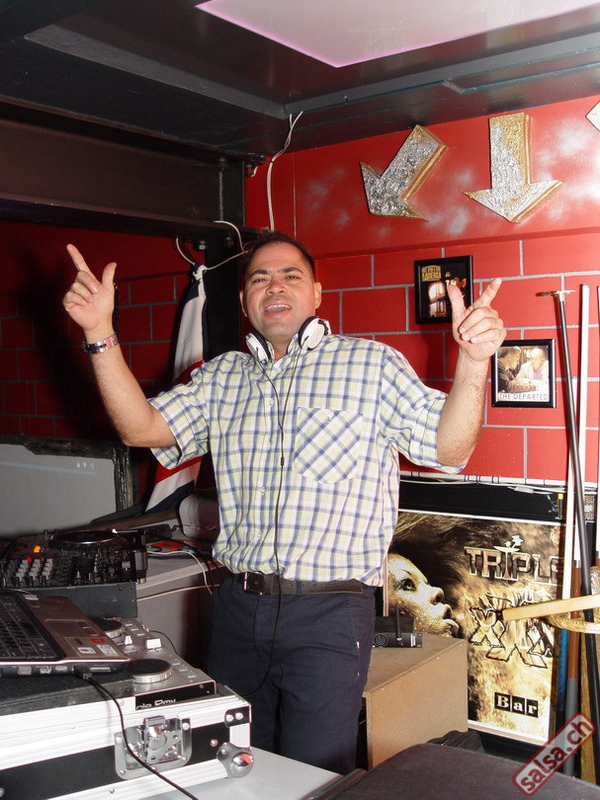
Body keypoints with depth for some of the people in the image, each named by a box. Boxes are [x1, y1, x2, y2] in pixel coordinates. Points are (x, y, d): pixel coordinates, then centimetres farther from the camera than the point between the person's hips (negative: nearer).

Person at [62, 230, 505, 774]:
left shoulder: (371, 364, 0)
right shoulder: (221, 377, 12)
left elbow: (449, 449, -6)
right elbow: (142, 428, 4)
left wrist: (472, 362, -23)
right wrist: (101, 334, -4)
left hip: (328, 612, -4)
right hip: (237, 607, 5)